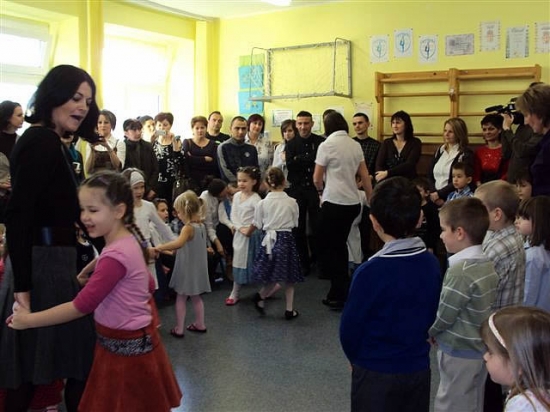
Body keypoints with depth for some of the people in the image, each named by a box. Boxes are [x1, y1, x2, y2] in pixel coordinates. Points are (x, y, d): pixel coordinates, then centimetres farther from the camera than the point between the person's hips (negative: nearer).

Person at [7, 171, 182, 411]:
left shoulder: (116, 256, -26)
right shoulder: (127, 241, 2)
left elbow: (82, 306, -25)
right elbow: (148, 284, 13)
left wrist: (28, 320, -17)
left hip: (125, 346, -9)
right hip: (132, 340, 9)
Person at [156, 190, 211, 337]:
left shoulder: (188, 227, -22)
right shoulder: (201, 226, 3)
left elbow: (178, 243, -41)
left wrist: (160, 247, -34)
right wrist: (170, 248, 17)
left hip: (187, 269, -7)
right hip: (197, 268, 8)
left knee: (181, 299, 6)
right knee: (196, 298, 20)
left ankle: (179, 329, 12)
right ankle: (200, 324, 29)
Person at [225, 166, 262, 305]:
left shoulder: (255, 198, -16)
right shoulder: (236, 196, 4)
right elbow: (233, 215, 1)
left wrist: (250, 230, -22)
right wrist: (240, 228, -12)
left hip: (252, 234, -6)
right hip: (239, 233, 7)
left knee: (253, 262, 1)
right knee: (238, 261, 12)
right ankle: (235, 293, 21)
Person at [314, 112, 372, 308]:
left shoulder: (326, 145, -7)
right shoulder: (355, 145, 8)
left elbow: (317, 178, -4)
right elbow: (365, 176, 10)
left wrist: (321, 191, 17)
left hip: (334, 202, -6)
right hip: (353, 202, 6)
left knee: (327, 247, 4)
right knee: (339, 245, 18)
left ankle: (340, 294, 4)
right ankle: (341, 290, 25)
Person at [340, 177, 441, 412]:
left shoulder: (371, 271, -24)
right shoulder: (432, 264, -8)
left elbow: (350, 326, -14)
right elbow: (431, 315, 4)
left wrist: (356, 358, 5)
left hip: (376, 372, -4)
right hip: (419, 368, 5)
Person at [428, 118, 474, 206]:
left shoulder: (466, 154, 1)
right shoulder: (439, 151, 18)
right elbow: (430, 176, 11)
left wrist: (439, 194, -11)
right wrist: (433, 193, -6)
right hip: (434, 199, 4)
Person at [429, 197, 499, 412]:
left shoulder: (460, 270, -25)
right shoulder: (488, 265, 1)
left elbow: (443, 315, -19)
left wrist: (428, 331, 0)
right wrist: (437, 332, 7)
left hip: (458, 352, -8)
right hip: (480, 349, 8)